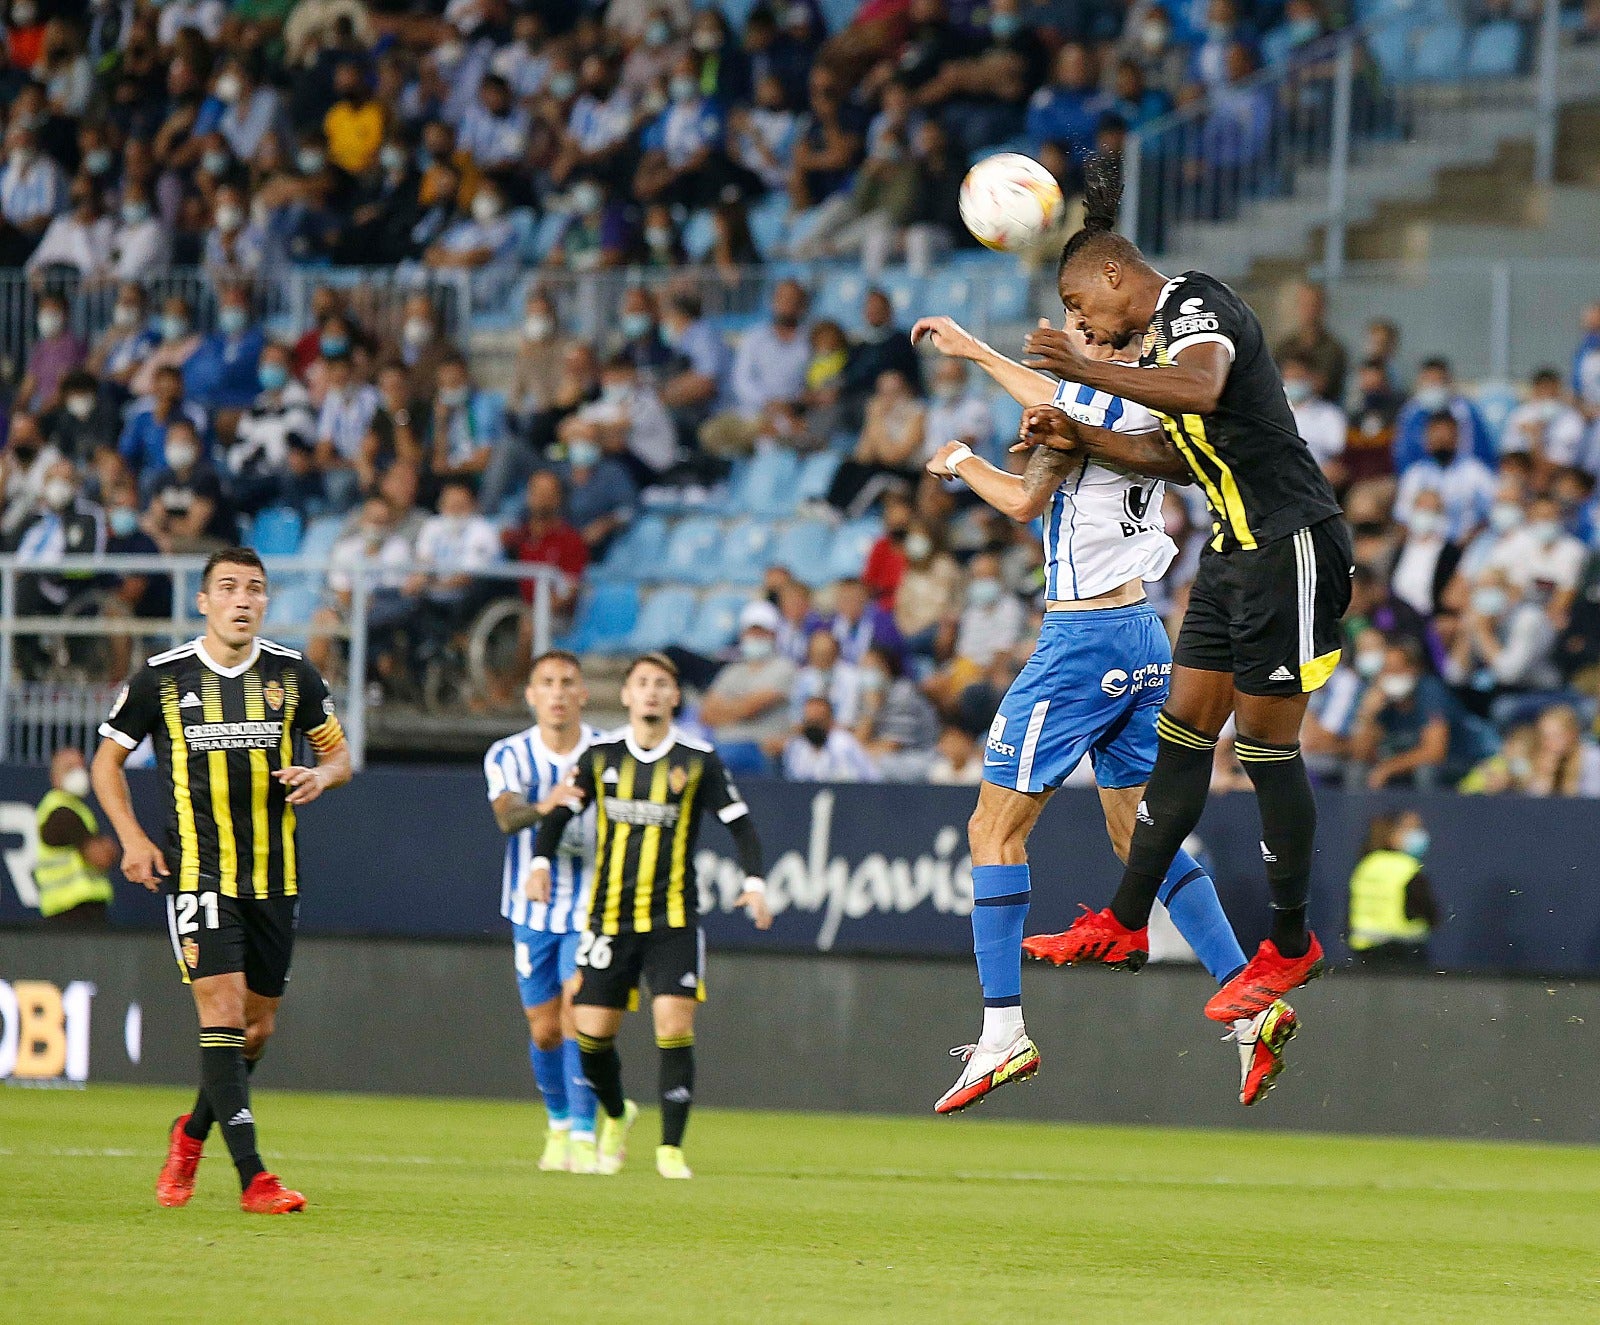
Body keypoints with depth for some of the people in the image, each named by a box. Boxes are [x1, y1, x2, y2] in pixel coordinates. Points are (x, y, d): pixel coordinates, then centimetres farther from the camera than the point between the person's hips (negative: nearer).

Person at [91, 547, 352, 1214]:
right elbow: (108, 758, 9)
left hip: (274, 876, 4)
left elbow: (338, 754, 14)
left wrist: (319, 776, -9)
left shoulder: (292, 675, 3)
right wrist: (132, 838, -3)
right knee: (223, 1010, -16)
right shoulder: (163, 677, -3)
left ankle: (191, 1133, 36)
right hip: (195, 869, -4)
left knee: (257, 1026, 10)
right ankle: (252, 1177, -18)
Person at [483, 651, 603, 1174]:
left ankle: (584, 1136, -17)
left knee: (578, 1009, -18)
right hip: (533, 909, 1)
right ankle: (559, 1124, 31)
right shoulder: (509, 755, -7)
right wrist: (541, 808, -48)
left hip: (591, 906, -1)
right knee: (545, 1029, 7)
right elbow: (507, 814, -27)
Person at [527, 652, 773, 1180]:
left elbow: (739, 824, 2)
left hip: (673, 918, -2)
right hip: (608, 915, 2)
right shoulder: (601, 756, 5)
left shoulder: (697, 760, 0)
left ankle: (671, 1147, -7)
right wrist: (541, 860, -6)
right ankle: (617, 1115, 29)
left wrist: (754, 881, -12)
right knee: (592, 1032, -2)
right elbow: (560, 813, 11)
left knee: (675, 1027, -15)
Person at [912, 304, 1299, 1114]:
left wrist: (959, 462, 11)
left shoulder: (1091, 399, -15)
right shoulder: (1147, 401, 10)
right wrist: (975, 353, 40)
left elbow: (1026, 502, -8)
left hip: (1081, 638, -8)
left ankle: (1003, 1033, -6)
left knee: (995, 829, -2)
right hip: (1142, 641, 8)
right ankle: (1254, 1006, 2)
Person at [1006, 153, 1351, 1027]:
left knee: (1266, 743, -4)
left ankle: (1290, 946, 5)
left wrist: (1084, 370, -36)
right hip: (1238, 549, 10)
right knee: (1185, 727, 10)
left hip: (1289, 545, -10)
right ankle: (1126, 922, 15)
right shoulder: (1162, 335, 17)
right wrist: (1082, 441, 16)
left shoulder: (1198, 305, -13)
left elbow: (1201, 389, -34)